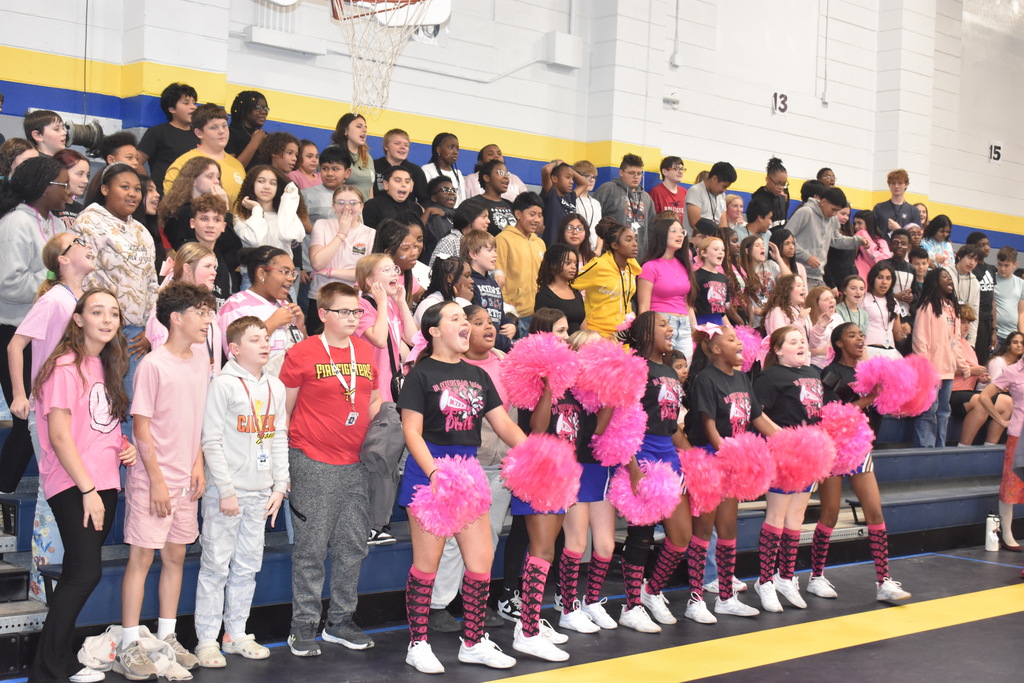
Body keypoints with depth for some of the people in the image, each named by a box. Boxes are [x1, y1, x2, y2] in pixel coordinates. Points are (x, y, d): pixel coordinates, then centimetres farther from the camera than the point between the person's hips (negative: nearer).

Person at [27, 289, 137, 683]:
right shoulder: (66, 366, -11)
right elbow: (59, 435, -15)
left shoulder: (106, 367, 14)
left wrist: (124, 446, 5)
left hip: (103, 484, 8)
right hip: (73, 487, -8)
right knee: (85, 573, -13)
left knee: (78, 573, 10)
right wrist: (87, 490, -17)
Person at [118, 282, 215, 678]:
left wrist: (198, 464, 4)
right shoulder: (154, 364, -13)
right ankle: (128, 648, 6)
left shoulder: (202, 363, 7)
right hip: (153, 479, -7)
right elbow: (141, 427, -13)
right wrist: (156, 481, -14)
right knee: (141, 556, -2)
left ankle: (167, 638, 23)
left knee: (176, 555, 12)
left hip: (185, 481, 7)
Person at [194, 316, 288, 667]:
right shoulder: (223, 385, -7)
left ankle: (236, 634, 21)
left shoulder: (275, 387, 11)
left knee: (247, 566, 11)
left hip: (260, 493, 6)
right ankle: (207, 639, 6)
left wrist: (280, 486, 8)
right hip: (225, 491, -6)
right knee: (216, 566, -1)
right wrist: (227, 490, -14)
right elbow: (212, 441, -10)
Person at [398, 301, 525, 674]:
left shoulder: (477, 375, 12)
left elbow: (503, 424, 10)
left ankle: (474, 643, 19)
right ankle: (417, 644, 13)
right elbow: (412, 431, -11)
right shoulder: (421, 374, -5)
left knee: (481, 560, 6)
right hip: (430, 472, -6)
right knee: (427, 562, 1)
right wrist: (436, 473, -25)